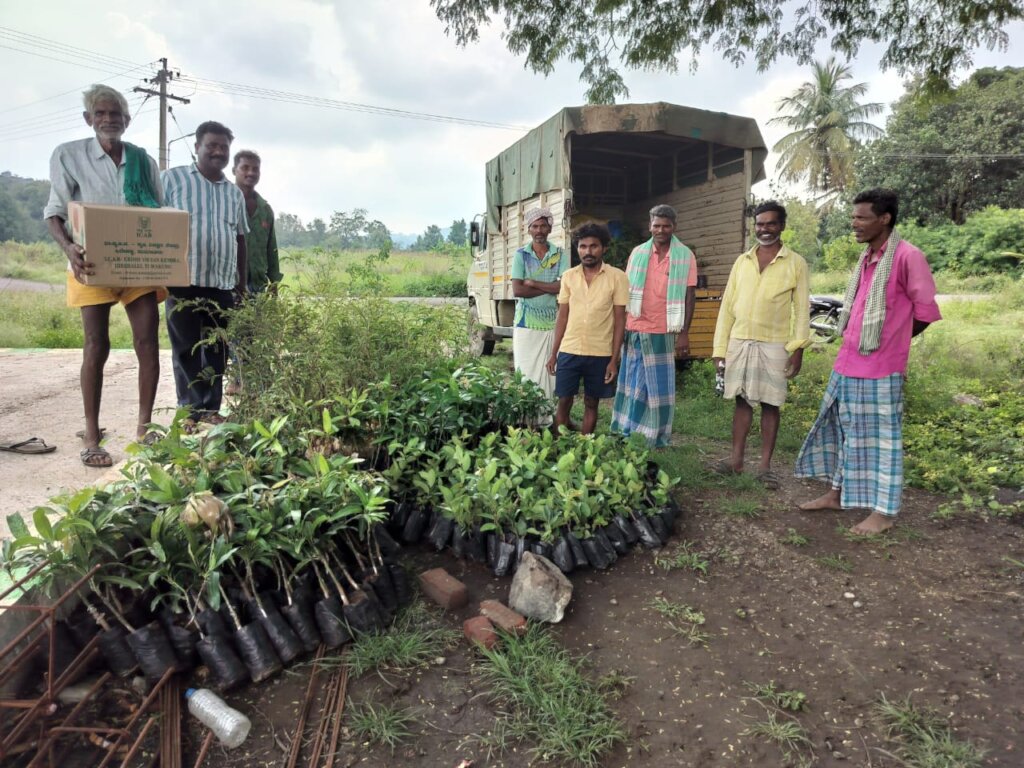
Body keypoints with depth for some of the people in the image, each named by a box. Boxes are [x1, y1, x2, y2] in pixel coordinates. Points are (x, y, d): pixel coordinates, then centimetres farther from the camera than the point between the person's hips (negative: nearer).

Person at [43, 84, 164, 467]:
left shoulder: (144, 161, 8)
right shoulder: (68, 155, 1)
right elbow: (55, 212, -1)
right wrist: (69, 248, -21)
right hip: (93, 263, -2)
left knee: (148, 342, -3)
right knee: (96, 346, -2)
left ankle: (144, 426, 8)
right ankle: (91, 434, 7)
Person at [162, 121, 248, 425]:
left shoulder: (235, 193, 16)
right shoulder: (172, 179, 3)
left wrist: (242, 285, 15)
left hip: (223, 285, 4)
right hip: (183, 282, -4)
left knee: (217, 351, 7)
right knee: (187, 350, 2)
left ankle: (210, 409, 16)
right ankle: (191, 411, 10)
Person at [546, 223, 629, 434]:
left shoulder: (617, 277, -4)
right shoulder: (568, 276, 4)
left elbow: (619, 320, -4)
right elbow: (562, 316, 9)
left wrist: (614, 359, -8)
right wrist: (553, 353, 5)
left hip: (601, 354, -2)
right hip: (569, 351, 2)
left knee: (591, 404, 9)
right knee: (564, 402, 5)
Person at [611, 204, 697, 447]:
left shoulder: (685, 256, -1)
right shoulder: (638, 253, 5)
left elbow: (689, 295, -3)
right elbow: (626, 291, 8)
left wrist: (684, 333, -9)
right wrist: (621, 327, 3)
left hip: (664, 332, -2)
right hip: (635, 330, 2)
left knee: (660, 386, 6)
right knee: (633, 383, 11)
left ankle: (656, 436, 16)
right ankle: (628, 433, 22)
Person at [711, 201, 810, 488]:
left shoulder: (796, 263, 0)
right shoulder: (742, 261, 9)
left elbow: (802, 309, -1)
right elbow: (727, 305, 8)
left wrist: (798, 348, -9)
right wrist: (719, 347, 4)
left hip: (774, 345, -3)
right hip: (739, 341, 3)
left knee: (770, 404, 3)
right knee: (742, 400, 9)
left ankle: (765, 465, 11)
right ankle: (736, 459, 18)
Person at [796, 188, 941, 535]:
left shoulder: (907, 257, -13)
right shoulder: (867, 258, 12)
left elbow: (926, 310, -9)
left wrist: (890, 341, 4)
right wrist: (850, 346, 13)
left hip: (879, 369, -8)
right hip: (847, 363, 8)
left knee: (881, 437, 3)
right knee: (845, 430, 16)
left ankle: (883, 512, 15)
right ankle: (836, 493, 31)